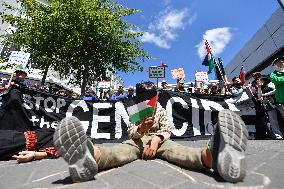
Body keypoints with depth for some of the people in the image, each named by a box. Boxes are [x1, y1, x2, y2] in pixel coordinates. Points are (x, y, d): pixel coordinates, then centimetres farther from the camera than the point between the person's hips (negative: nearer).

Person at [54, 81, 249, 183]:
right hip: (138, 140, 0)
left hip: (159, 140, 1)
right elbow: (131, 133, -2)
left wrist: (156, 139, -21)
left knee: (176, 150, -33)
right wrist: (141, 128, -28)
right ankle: (93, 156, -70)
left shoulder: (161, 110, 14)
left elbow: (166, 130, 2)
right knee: (121, 150, -35)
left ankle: (210, 155, -66)